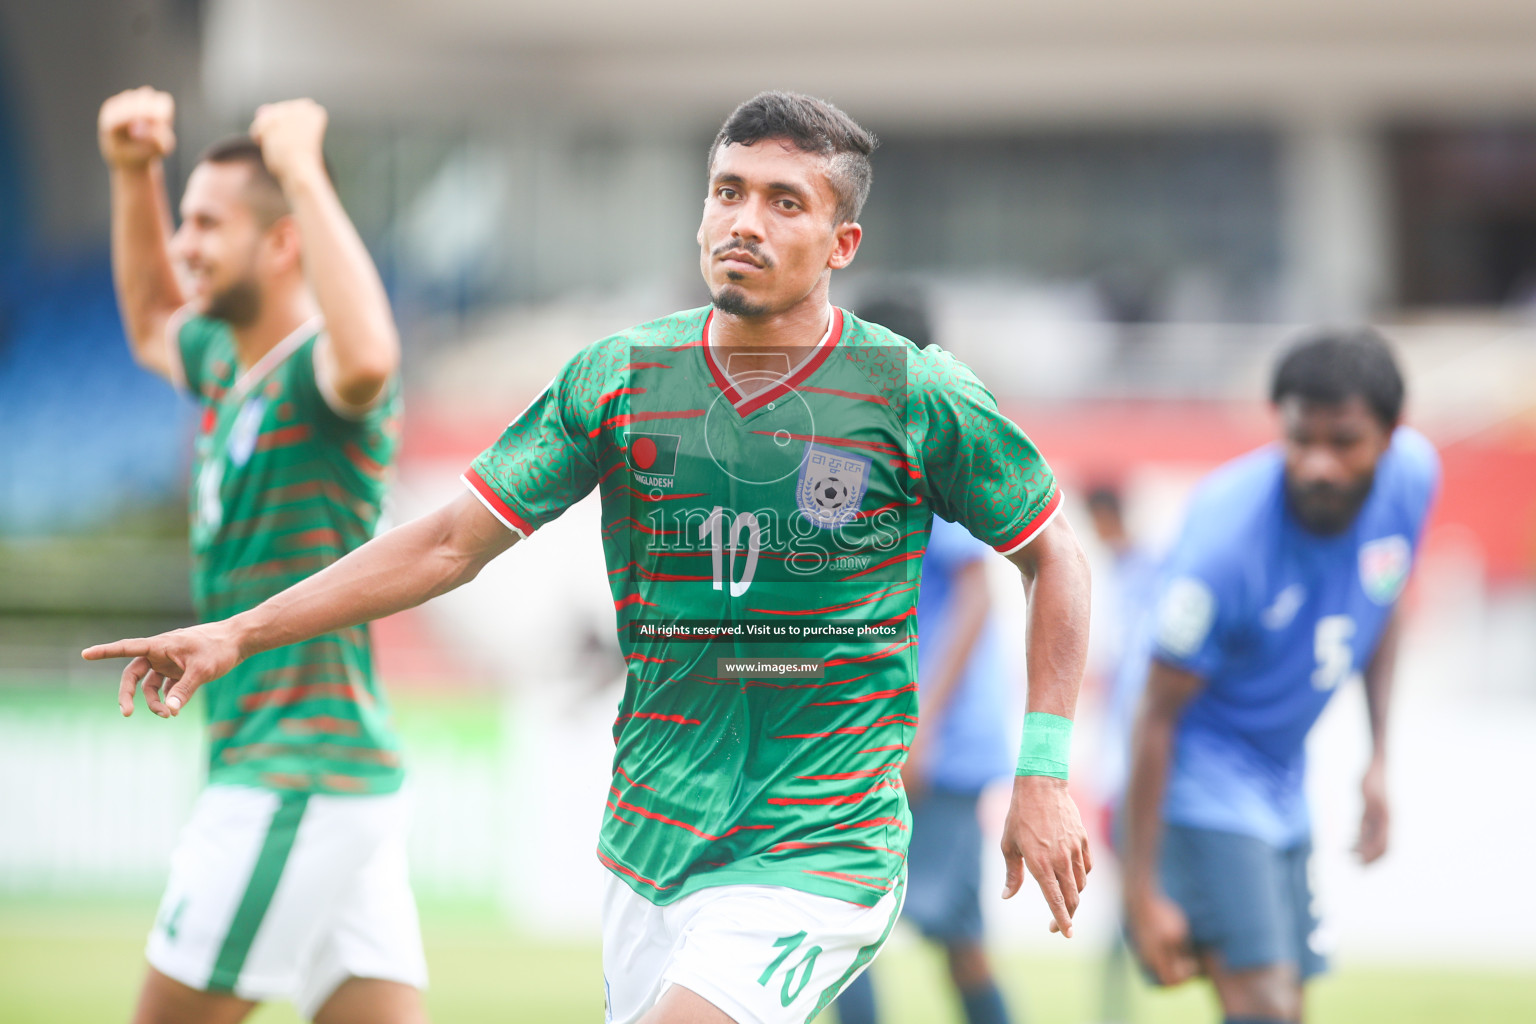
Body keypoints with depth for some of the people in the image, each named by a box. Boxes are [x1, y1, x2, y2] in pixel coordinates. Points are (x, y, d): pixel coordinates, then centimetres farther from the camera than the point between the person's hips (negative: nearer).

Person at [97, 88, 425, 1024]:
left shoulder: (323, 373, -14)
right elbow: (151, 323, 37)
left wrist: (306, 173, -32)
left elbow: (366, 356, -40)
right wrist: (134, 174, 21)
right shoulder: (231, 364, 15)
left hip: (298, 786, -9)